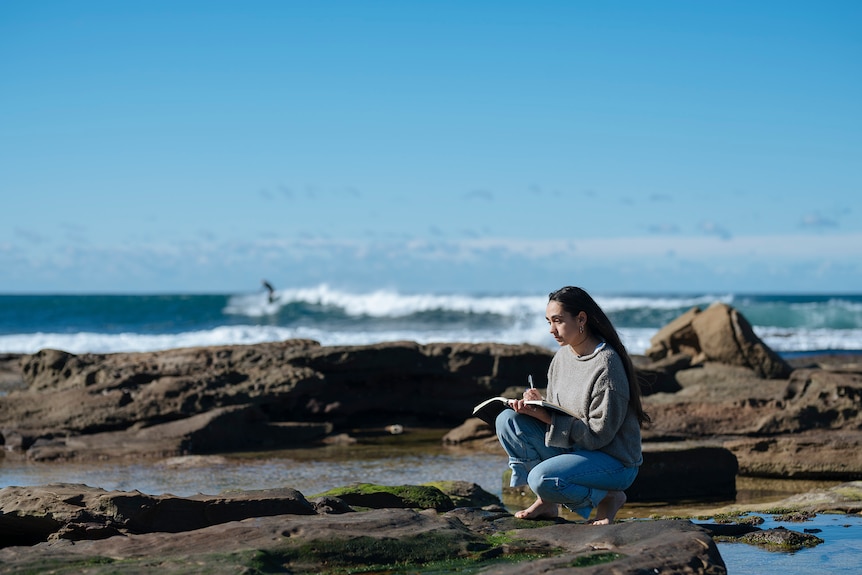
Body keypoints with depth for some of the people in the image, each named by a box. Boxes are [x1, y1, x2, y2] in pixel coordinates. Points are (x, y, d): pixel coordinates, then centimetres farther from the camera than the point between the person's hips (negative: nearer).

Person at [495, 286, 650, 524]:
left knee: (542, 479, -31)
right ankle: (546, 502, 0)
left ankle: (608, 497, -4)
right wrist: (534, 408, -13)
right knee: (507, 420, -8)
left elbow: (598, 435, -21)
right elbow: (555, 413, 10)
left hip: (615, 462, -8)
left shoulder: (606, 364, -21)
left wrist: (546, 417, -24)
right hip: (571, 447, 8)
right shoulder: (563, 355, 4)